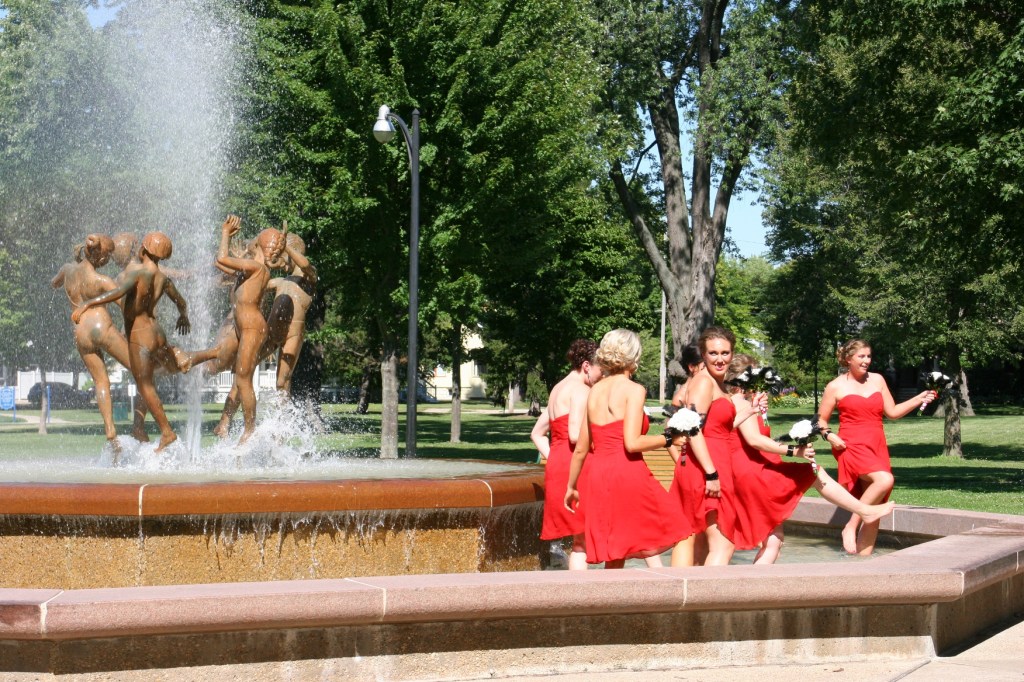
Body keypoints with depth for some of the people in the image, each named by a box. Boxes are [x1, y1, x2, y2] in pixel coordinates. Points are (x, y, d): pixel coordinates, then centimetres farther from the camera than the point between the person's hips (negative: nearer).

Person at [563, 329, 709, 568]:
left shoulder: (595, 391, 12)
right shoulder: (633, 389, -5)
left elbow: (580, 449, 15)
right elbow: (632, 443, -15)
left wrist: (571, 486, 24)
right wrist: (668, 439, -3)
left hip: (598, 476, 6)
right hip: (629, 475, -6)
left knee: (614, 556, 9)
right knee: (653, 546, -1)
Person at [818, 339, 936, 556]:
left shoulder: (877, 380, 15)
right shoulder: (836, 387, 4)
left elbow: (892, 412, 15)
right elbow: (821, 421, 9)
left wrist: (920, 399, 4)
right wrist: (830, 436, -11)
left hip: (877, 447, 5)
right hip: (853, 447, -5)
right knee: (884, 480, -33)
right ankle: (851, 527, -22)